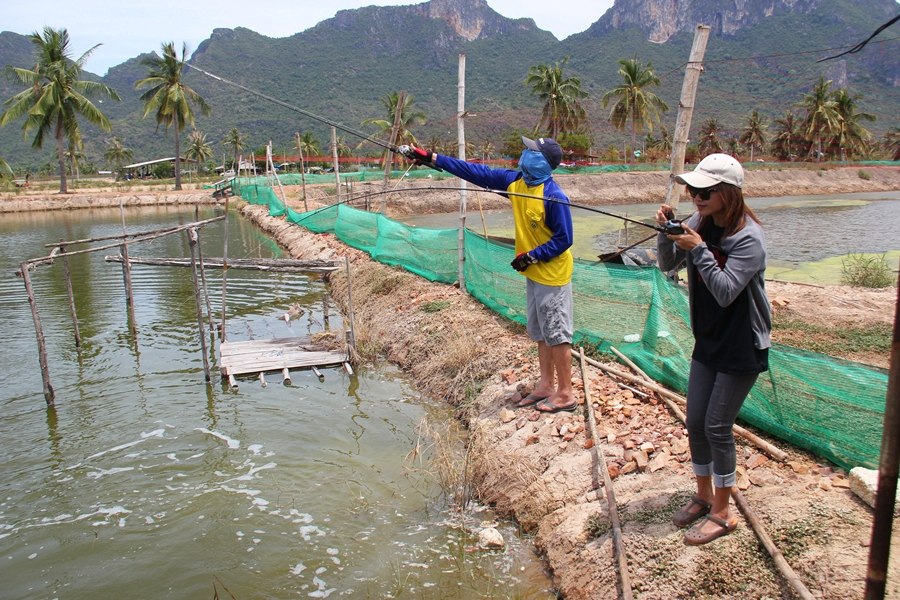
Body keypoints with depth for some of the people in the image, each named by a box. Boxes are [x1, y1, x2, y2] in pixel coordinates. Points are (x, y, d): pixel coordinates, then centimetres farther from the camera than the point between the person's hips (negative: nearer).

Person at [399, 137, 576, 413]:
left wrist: (531, 257, -21)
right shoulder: (514, 181, -1)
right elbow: (476, 173, 1)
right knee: (540, 332, 16)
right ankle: (546, 386, 29)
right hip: (533, 274, 8)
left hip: (552, 276, -8)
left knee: (556, 334, 0)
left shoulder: (554, 197, -24)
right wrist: (432, 159, -1)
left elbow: (563, 239, -19)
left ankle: (565, 394, 13)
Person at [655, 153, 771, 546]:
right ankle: (703, 496, 31)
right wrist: (668, 231, -15)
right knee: (695, 422, 12)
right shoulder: (701, 223, -1)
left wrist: (698, 248, -31)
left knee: (717, 426, -3)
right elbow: (667, 264, 1)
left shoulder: (748, 238, -22)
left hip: (742, 347, -7)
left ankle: (722, 513, 15)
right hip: (709, 340, 7)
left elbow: (726, 292, -28)